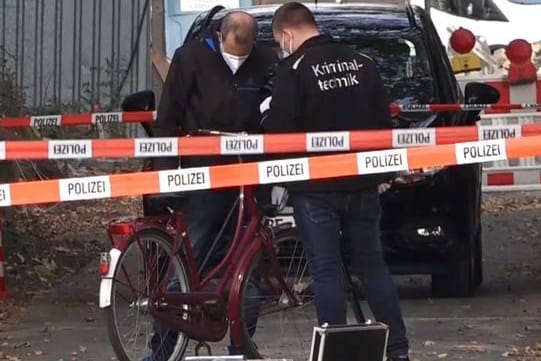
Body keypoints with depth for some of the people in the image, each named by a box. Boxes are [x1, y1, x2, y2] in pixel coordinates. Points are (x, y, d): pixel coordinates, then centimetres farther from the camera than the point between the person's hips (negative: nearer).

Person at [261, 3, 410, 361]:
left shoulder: (294, 68, -11)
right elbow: (383, 120, 10)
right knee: (372, 263, 14)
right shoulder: (361, 62, 7)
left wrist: (267, 113, 6)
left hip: (316, 187, -5)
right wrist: (383, 174, 18)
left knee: (326, 269, 0)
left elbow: (280, 128, -17)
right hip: (362, 184, 5)